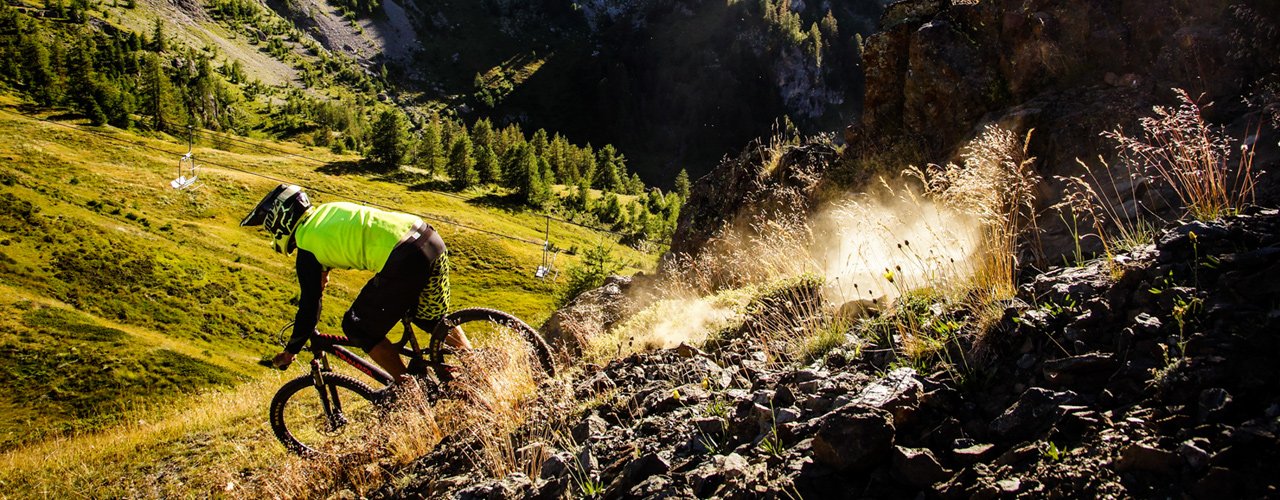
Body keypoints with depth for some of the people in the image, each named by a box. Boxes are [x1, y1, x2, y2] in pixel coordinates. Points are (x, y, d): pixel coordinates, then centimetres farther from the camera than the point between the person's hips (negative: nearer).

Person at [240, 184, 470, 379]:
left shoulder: (307, 246, 3)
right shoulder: (327, 209, 24)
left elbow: (309, 307, 7)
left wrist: (290, 351, 21)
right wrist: (324, 270, 61)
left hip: (405, 261, -9)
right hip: (431, 238, 9)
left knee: (358, 329, 9)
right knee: (434, 319, 29)